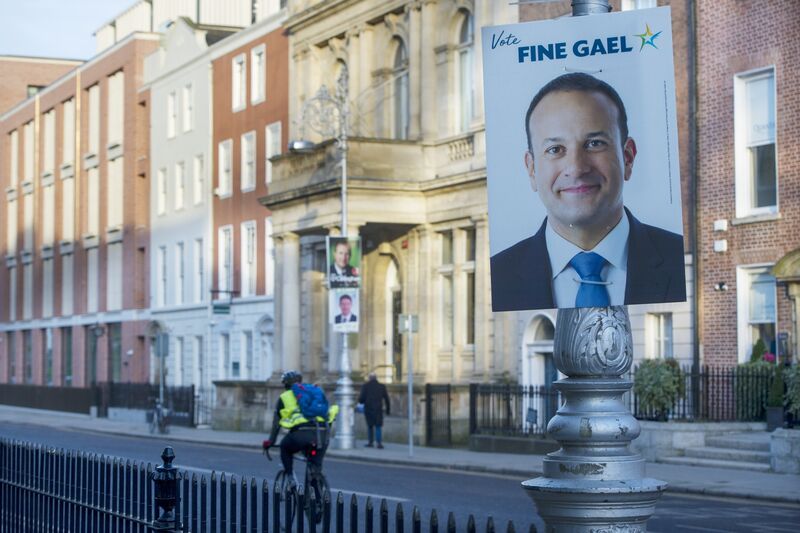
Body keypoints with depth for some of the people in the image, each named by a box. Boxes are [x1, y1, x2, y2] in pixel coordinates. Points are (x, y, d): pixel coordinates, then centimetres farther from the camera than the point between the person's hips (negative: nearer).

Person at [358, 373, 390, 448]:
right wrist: (388, 409, 12)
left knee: (370, 426, 14)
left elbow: (361, 399, -6)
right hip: (378, 409, 0)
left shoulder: (365, 386, -2)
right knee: (378, 426, 1)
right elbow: (386, 399, 4)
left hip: (368, 409, 0)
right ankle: (379, 443, -11)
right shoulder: (382, 386, 3)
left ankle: (370, 442, 14)